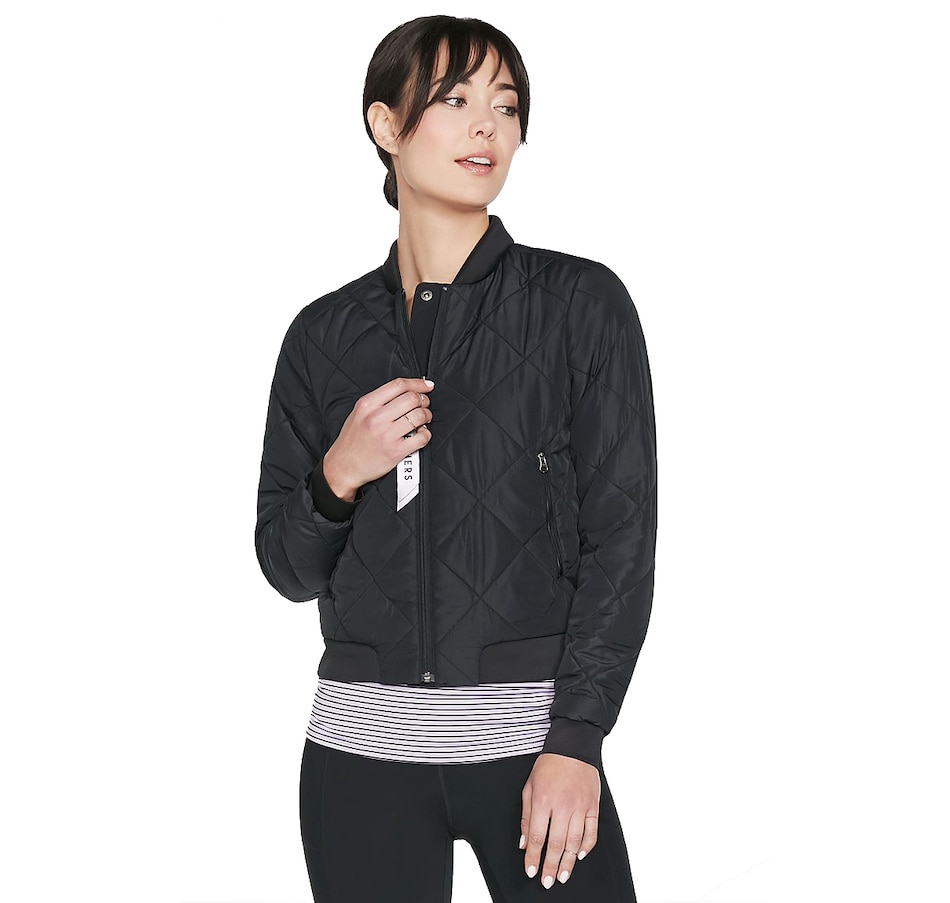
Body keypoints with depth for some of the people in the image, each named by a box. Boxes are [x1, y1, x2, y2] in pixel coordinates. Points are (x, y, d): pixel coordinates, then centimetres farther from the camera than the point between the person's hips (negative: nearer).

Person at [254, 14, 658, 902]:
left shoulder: (582, 302, -1)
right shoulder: (326, 332, 7)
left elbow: (621, 537, -5)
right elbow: (287, 566, 11)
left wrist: (573, 743, -12)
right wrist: (337, 478, -9)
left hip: (530, 730, -2)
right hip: (362, 740, 2)